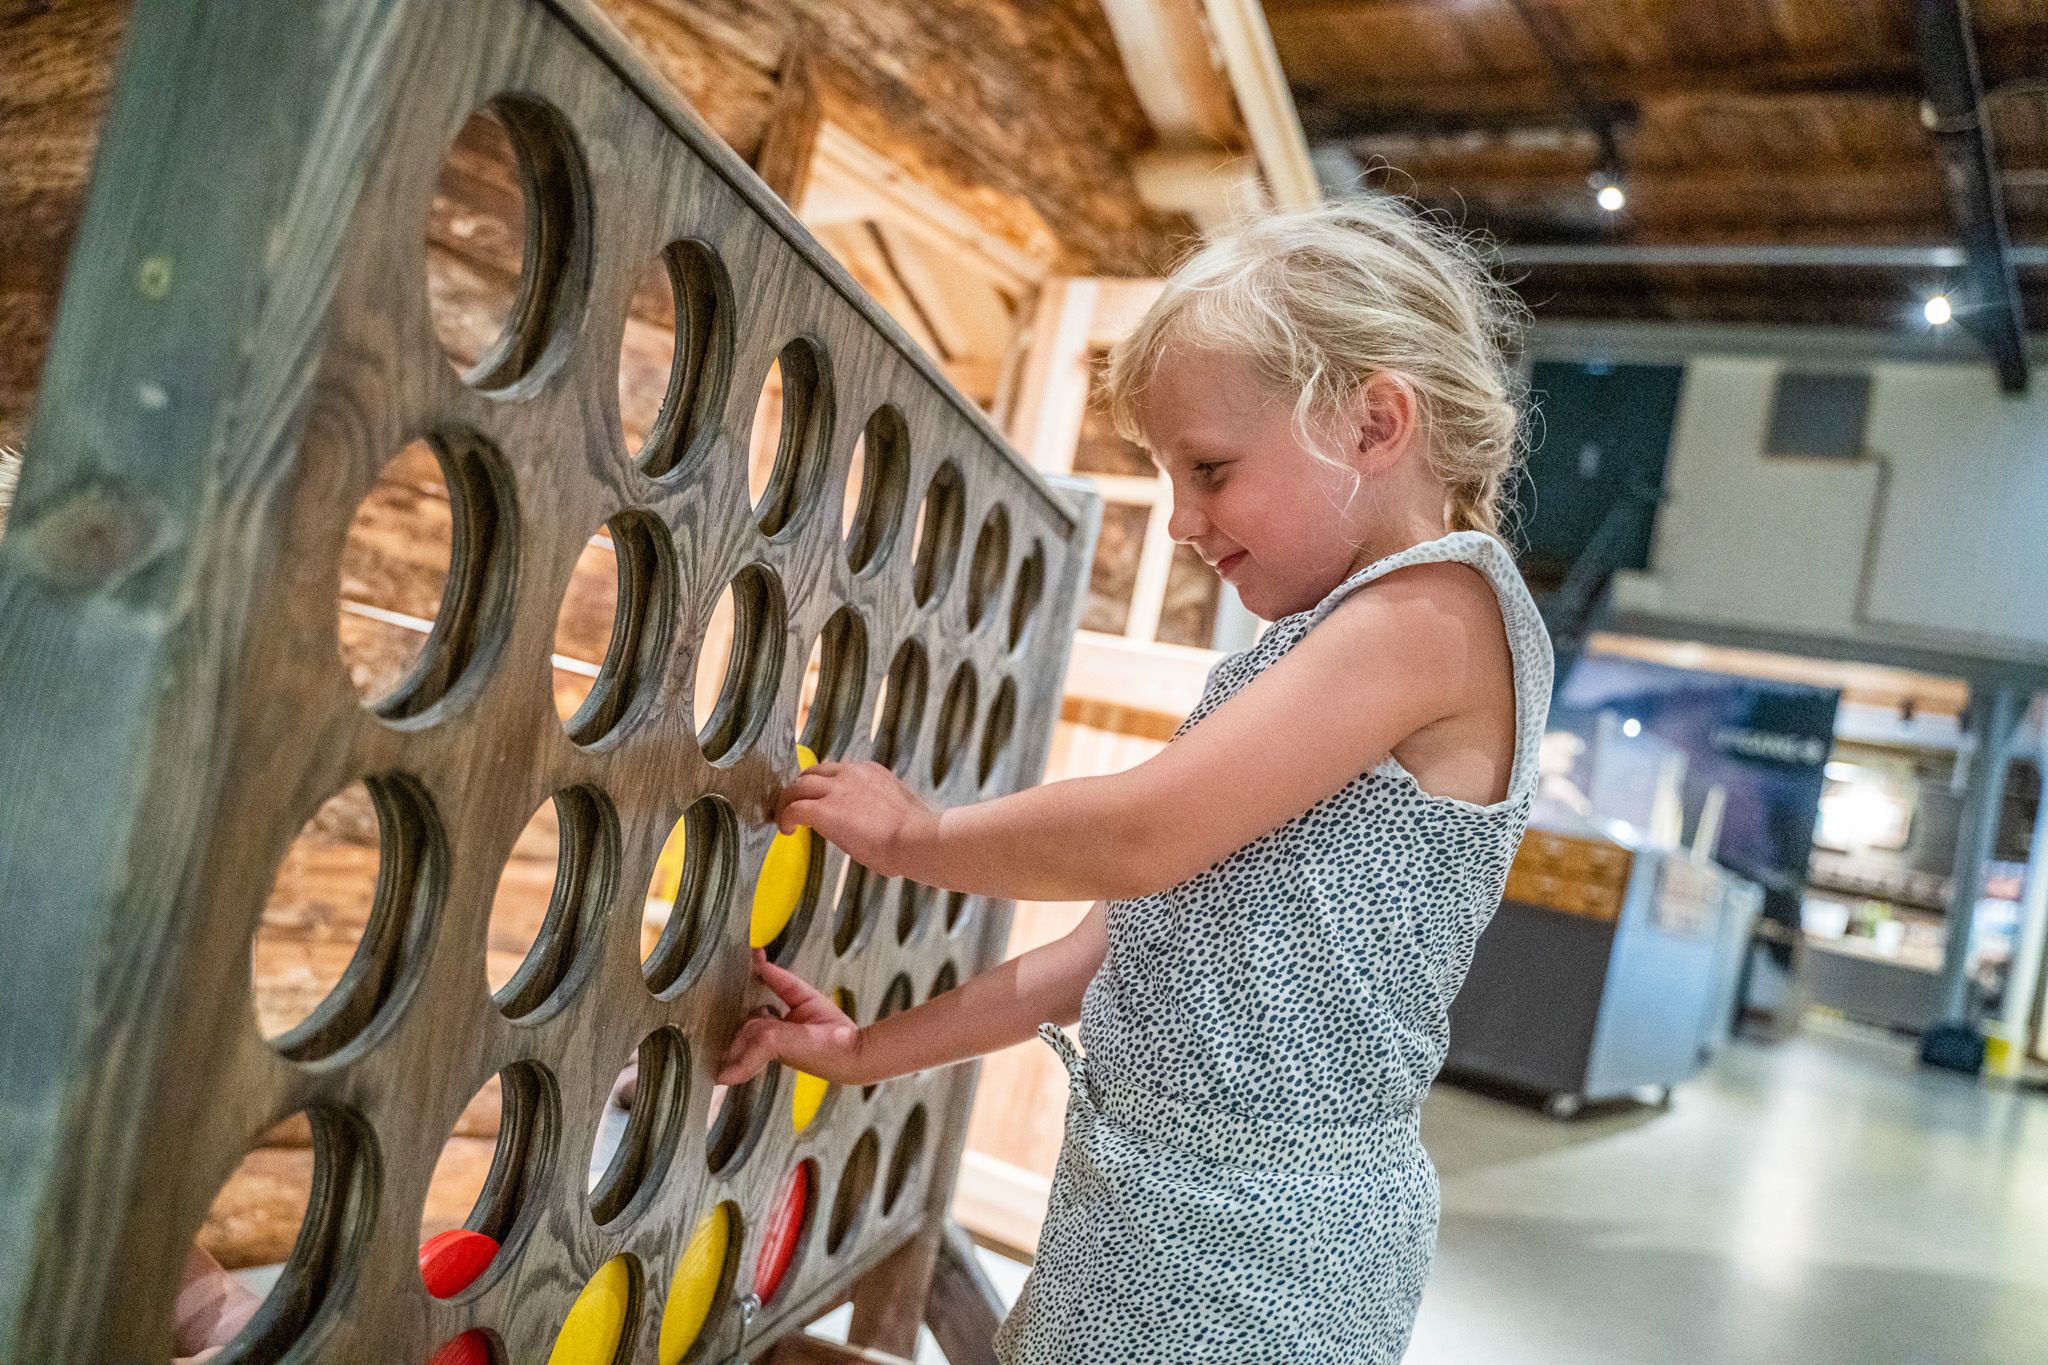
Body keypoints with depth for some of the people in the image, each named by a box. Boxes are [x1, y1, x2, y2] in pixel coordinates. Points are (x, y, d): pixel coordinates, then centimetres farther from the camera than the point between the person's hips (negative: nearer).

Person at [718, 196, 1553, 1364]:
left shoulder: (1439, 606, -15)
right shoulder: (1332, 643, 13)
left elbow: (1140, 838, -22)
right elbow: (1153, 928, 11)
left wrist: (913, 833, -4)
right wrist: (876, 1051, 9)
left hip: (1256, 1237, -8)